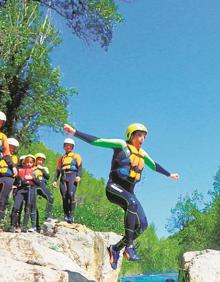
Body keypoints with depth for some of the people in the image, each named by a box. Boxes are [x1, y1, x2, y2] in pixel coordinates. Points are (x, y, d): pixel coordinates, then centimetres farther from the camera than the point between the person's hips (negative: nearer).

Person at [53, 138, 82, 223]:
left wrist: (78, 176, -15)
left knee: (71, 195, -21)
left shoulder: (76, 156, 17)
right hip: (63, 177, 4)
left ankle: (71, 216, -21)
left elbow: (79, 167, 3)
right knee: (64, 197, -6)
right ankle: (66, 216, -1)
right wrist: (55, 180, 11)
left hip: (72, 176, -4)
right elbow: (58, 170, 24)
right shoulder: (61, 158, 28)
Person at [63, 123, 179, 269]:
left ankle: (116, 248, 9)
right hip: (114, 187, -7)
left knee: (142, 225, -6)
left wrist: (169, 174, 45)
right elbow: (96, 141, -6)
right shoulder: (121, 145, -1)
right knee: (132, 203, -37)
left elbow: (155, 166, 35)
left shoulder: (142, 154, 17)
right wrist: (75, 132, -13)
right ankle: (129, 246, -33)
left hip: (128, 191, 7)